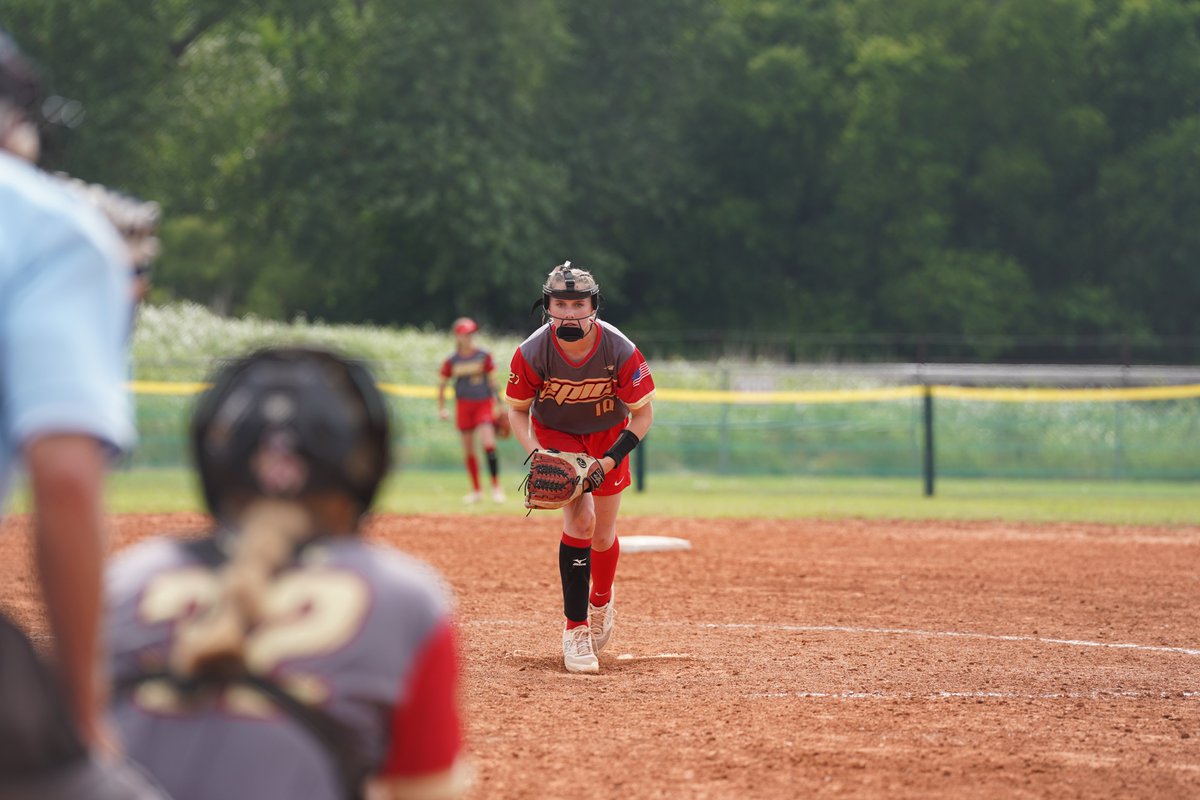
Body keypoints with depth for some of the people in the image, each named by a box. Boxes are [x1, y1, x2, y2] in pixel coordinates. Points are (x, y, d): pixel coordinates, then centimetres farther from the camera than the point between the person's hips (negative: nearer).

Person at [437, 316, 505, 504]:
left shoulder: (484, 356, -1)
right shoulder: (451, 361, 1)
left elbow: (493, 381, 2)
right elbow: (442, 385, 10)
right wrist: (441, 408, 4)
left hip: (484, 404, -2)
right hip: (463, 405, 2)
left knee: (488, 443, -16)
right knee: (468, 449, 6)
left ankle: (496, 486, -7)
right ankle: (476, 490, 18)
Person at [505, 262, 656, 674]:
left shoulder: (621, 351, -28)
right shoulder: (532, 353, -26)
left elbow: (643, 412, -17)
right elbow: (517, 409, -11)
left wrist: (611, 460, -28)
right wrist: (536, 454, -27)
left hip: (608, 435, 1)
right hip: (556, 435, -1)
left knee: (603, 535, 8)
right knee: (580, 517, -22)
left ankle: (601, 600, 42)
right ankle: (575, 628, -14)